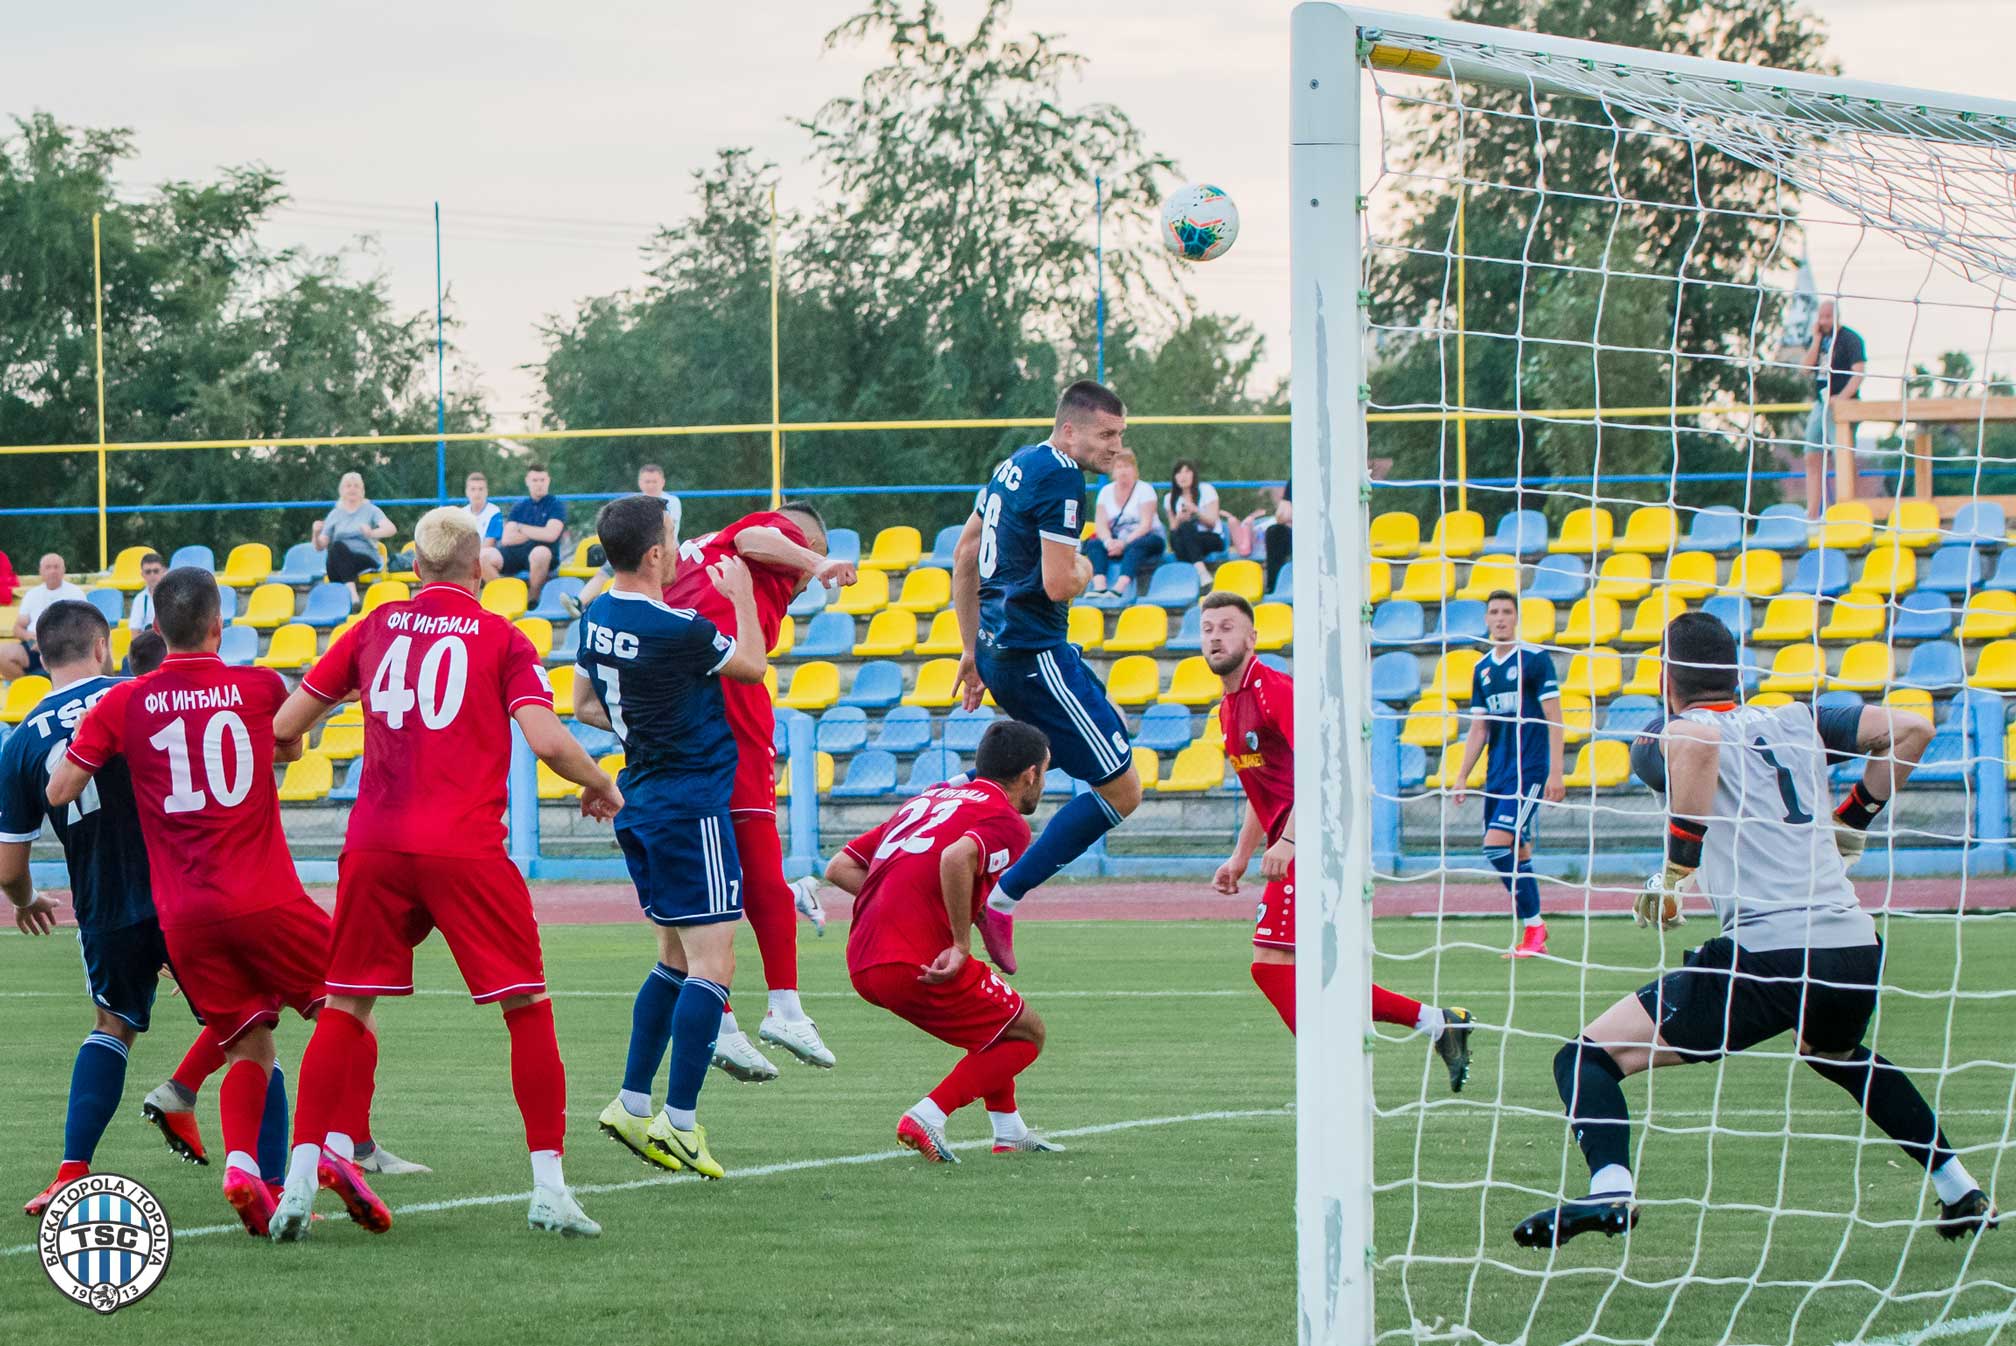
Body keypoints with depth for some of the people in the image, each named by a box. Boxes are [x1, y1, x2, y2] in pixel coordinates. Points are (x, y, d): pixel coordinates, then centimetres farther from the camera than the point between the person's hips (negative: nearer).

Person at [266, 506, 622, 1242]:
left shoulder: (374, 629, 12)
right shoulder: (502, 639, 4)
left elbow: (283, 727, 13)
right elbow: (546, 740, -7)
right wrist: (601, 786, 11)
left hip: (375, 848, 3)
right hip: (468, 850, -3)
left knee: (344, 1009, 10)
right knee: (527, 1009, 5)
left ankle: (302, 1179, 2)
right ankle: (549, 1186, 0)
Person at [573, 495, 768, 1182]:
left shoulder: (598, 617, 6)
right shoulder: (676, 629, -20)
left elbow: (584, 703, 20)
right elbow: (752, 666, -3)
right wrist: (742, 596, 10)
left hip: (640, 799, 9)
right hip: (691, 803, -9)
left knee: (676, 958, 18)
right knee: (713, 965, -7)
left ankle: (632, 1103, 16)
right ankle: (679, 1121, -12)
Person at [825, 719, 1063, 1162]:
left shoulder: (930, 798, 22)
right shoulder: (1008, 823, -3)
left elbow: (839, 867, 18)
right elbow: (956, 857, -27)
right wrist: (962, 946, -19)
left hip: (862, 963, 8)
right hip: (917, 966, -8)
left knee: (994, 1009, 30)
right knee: (1026, 1034, 10)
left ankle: (1009, 1130, 30)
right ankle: (927, 1118, -4)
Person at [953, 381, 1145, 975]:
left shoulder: (1015, 467, 14)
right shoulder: (1061, 478, -16)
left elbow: (964, 556, 22)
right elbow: (1058, 585, -24)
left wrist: (972, 648, 26)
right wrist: (1084, 569, 0)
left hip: (999, 650, 10)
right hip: (1035, 653, -10)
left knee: (1117, 737, 29)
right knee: (1121, 791, -6)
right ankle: (999, 902, -9)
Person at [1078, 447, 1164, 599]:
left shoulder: (1144, 490, -3)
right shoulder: (1106, 491, 9)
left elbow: (1146, 524, -13)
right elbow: (1100, 523, -2)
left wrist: (1124, 543, -26)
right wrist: (1108, 541, -24)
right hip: (1116, 541, 4)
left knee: (1135, 547, -38)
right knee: (1094, 544, -25)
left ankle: (1119, 589, -58)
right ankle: (1099, 587, -48)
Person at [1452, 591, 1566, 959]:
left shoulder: (1535, 659, -5)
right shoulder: (1482, 669, 13)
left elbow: (1554, 718, -7)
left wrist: (1555, 772, -13)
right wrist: (1462, 776, 11)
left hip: (1529, 770, -7)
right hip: (1497, 773, 7)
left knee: (1497, 844, -18)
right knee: (1517, 851, 6)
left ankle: (1533, 923, -11)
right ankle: (1533, 930, 15)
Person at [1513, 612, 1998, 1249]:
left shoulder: (1662, 739, 4)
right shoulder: (1797, 722, 20)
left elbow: (1699, 740, -21)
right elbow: (1910, 728, 14)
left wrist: (1675, 872, -15)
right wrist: (1852, 820, 26)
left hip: (1768, 952, -6)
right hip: (1858, 951, 6)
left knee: (1589, 1059, -2)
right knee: (1837, 1052, 41)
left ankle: (1609, 1189, -28)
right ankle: (1961, 1190, 38)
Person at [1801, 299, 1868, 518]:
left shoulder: (1850, 338, -5)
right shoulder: (1817, 339, 15)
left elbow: (1859, 371, -14)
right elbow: (1808, 365, 3)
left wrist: (1843, 397, -26)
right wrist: (1817, 338, -4)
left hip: (1840, 404, -7)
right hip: (1820, 403, 7)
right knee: (1812, 459, 6)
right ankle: (1812, 515, 9)